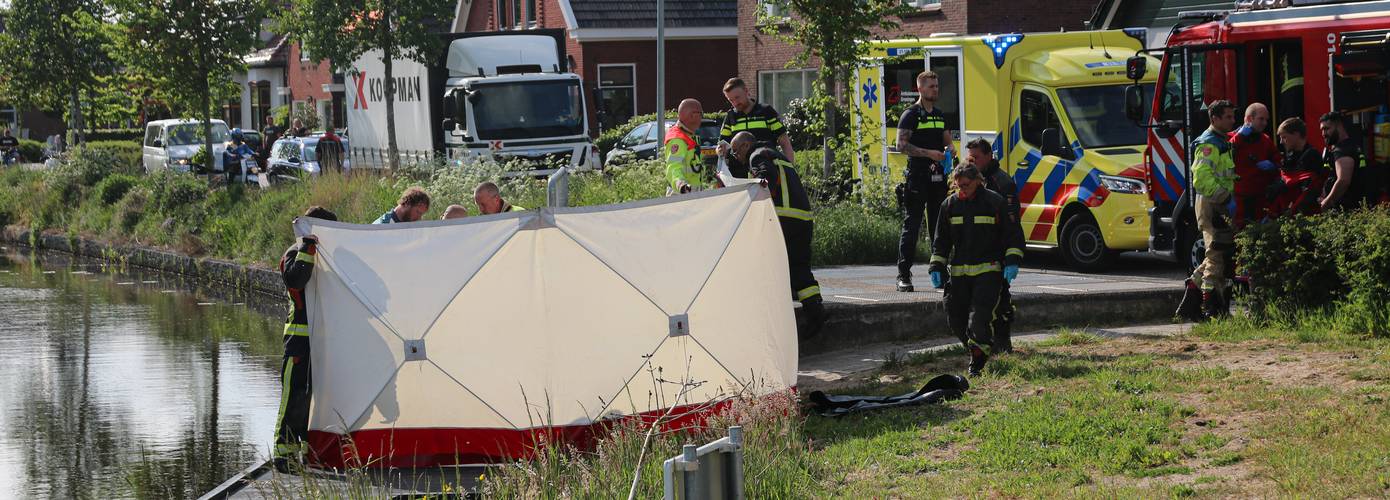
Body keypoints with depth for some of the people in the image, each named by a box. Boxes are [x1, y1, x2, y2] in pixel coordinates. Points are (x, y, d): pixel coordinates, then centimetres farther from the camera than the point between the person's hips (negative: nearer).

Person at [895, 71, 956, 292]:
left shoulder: (940, 116, 18)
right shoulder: (910, 115, -4)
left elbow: (947, 141, 25)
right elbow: (901, 145, -12)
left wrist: (948, 150, 1)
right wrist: (929, 153, -20)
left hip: (938, 177, 7)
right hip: (916, 178, -7)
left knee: (939, 225, 9)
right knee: (911, 226, -8)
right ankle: (904, 275, -8)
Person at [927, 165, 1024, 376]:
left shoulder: (995, 202, -3)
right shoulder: (950, 205, 8)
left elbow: (1014, 234, 2)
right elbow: (941, 240, 16)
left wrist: (1012, 261, -9)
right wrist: (936, 267, 6)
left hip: (988, 270, -5)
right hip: (959, 272, 5)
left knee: (980, 316, -17)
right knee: (956, 318, 3)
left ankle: (979, 361, -8)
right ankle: (974, 349, 25)